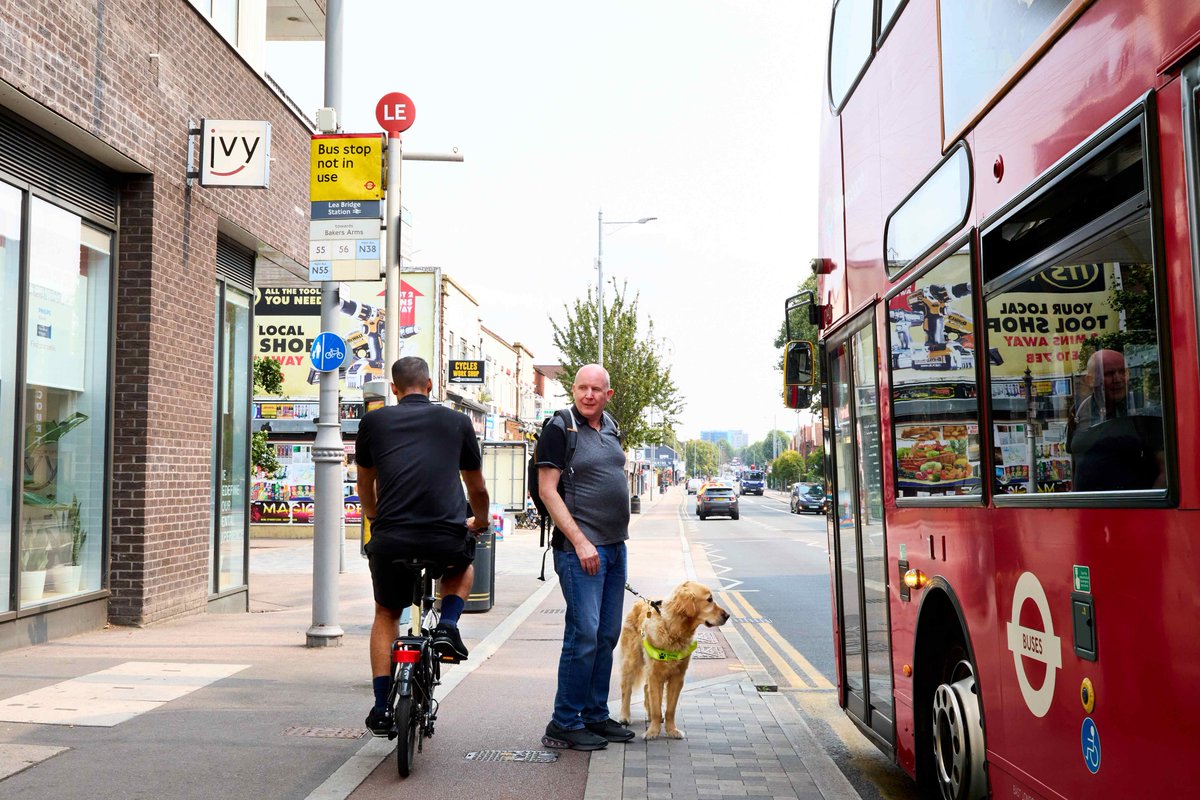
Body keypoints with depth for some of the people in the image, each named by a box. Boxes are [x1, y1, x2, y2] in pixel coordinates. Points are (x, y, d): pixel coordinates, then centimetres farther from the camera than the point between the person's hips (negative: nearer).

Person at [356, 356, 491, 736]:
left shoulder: (373, 421, 13)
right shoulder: (457, 421, 13)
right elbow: (478, 490, 25)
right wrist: (479, 523, 45)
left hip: (390, 540, 1)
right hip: (447, 540, 0)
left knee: (386, 615, 27)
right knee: (463, 567, 36)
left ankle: (382, 709, 21)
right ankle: (447, 626, 12)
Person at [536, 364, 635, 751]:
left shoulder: (609, 427, 13)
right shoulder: (560, 429, -9)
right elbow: (548, 490, -13)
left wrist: (619, 537, 17)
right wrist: (580, 541, -17)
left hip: (615, 545, 8)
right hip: (580, 547, -8)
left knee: (608, 635, 11)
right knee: (584, 634, -9)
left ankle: (596, 715, 22)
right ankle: (563, 725, 1)